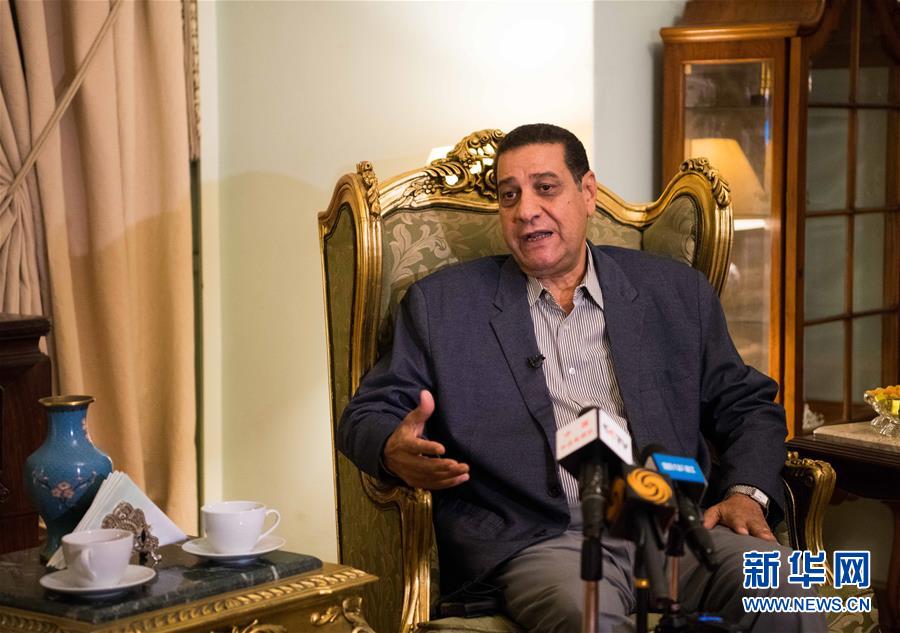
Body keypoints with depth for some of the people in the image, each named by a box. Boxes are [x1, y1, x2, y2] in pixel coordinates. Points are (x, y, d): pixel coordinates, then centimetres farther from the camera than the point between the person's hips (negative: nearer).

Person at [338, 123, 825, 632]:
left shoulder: (677, 293, 18)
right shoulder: (441, 304, 13)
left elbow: (747, 405, 21)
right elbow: (366, 416, 12)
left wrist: (747, 493, 0)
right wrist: (395, 451, -12)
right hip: (538, 544, -2)